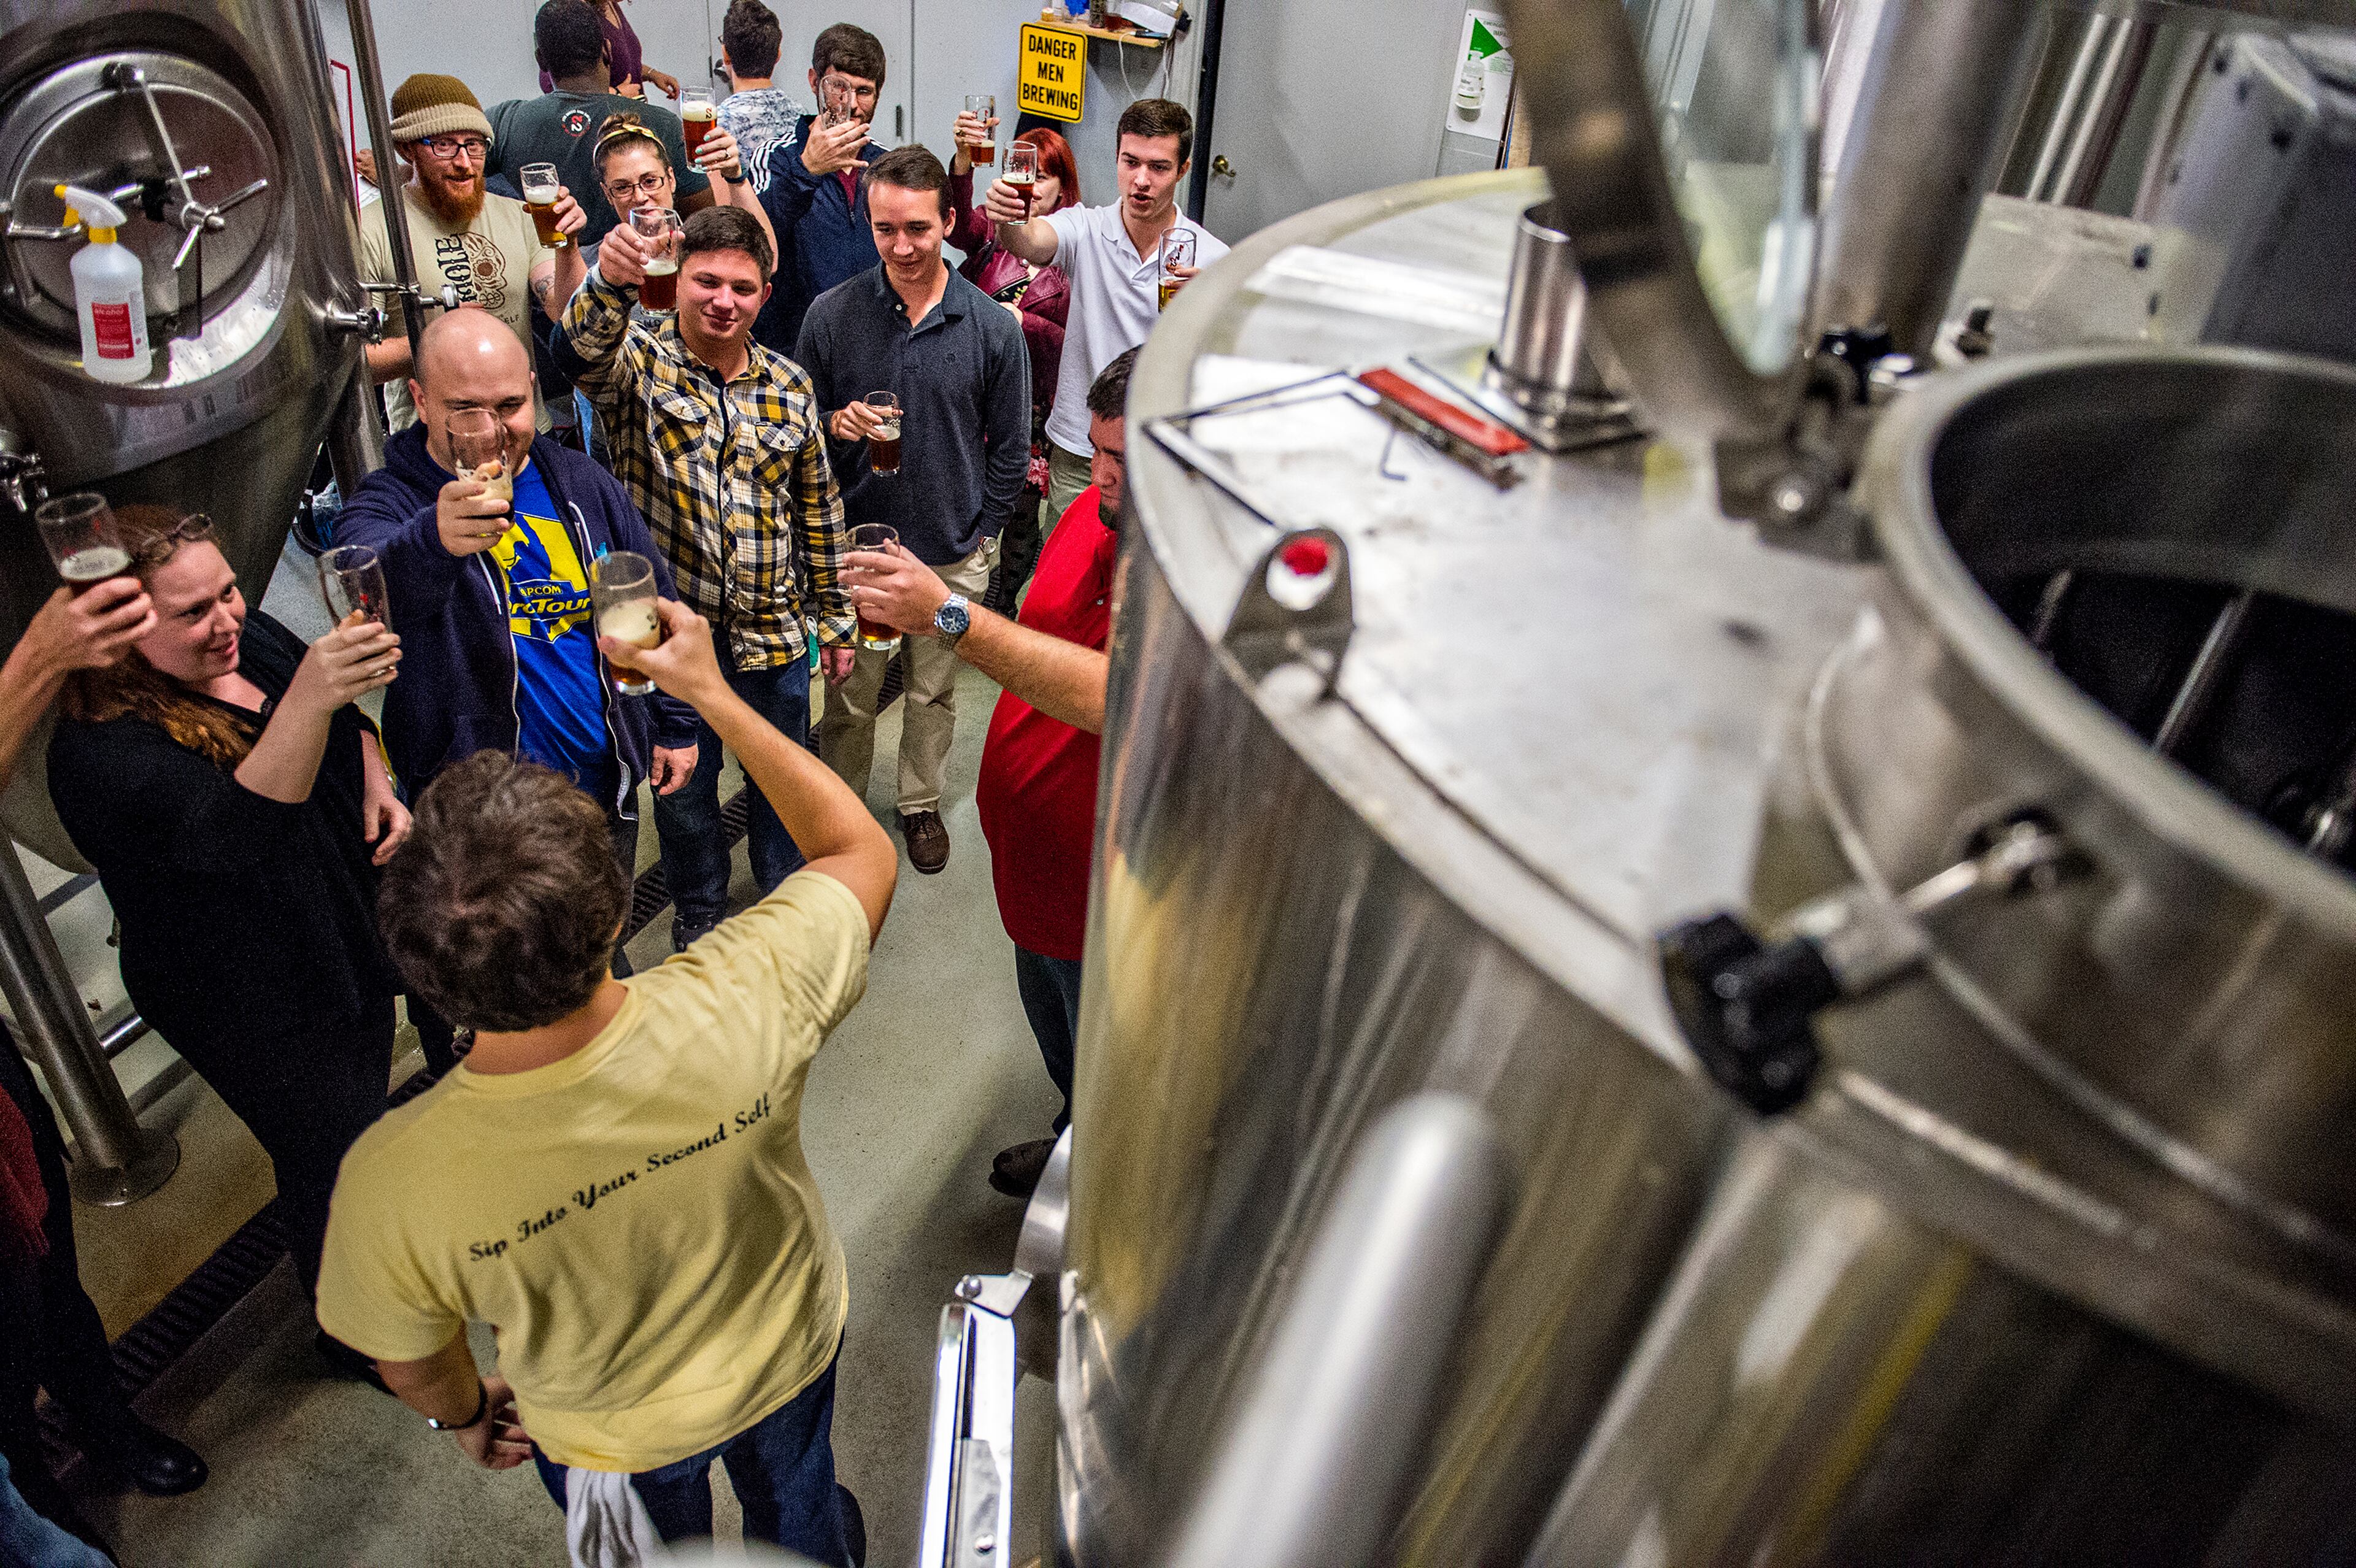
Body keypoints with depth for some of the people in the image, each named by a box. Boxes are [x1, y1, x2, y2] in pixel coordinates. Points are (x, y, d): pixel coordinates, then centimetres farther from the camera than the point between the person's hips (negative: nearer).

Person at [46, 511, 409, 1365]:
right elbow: (242, 828, -47)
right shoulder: (102, 753, -31)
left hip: (351, 936, 8)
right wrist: (309, 695, -61)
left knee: (365, 1110, 29)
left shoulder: (252, 640, -8)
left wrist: (378, 787, -10)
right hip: (258, 1009, -7)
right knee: (332, 1164, 11)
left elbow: (349, 725, 10)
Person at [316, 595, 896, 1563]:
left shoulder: (392, 1181, -40)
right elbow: (862, 850, -20)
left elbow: (411, 1362, -15)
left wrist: (467, 1414, 8)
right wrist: (711, 693, -16)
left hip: (616, 1440, 0)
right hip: (792, 1358, 1)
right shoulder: (742, 1006, -42)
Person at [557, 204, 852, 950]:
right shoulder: (637, 359, -9)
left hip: (772, 631, 2)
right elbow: (580, 349, -34)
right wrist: (610, 280, -56)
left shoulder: (790, 386, 1)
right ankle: (699, 911, 41)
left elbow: (818, 508, 8)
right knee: (683, 786, 16)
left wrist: (834, 618, 9)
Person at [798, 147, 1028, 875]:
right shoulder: (831, 315, -6)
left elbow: (1010, 448, 2)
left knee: (935, 691, 16)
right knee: (850, 695, 10)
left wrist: (981, 533, 0)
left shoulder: (993, 327, -6)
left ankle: (921, 802, 39)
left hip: (954, 552, 0)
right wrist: (835, 426, -17)